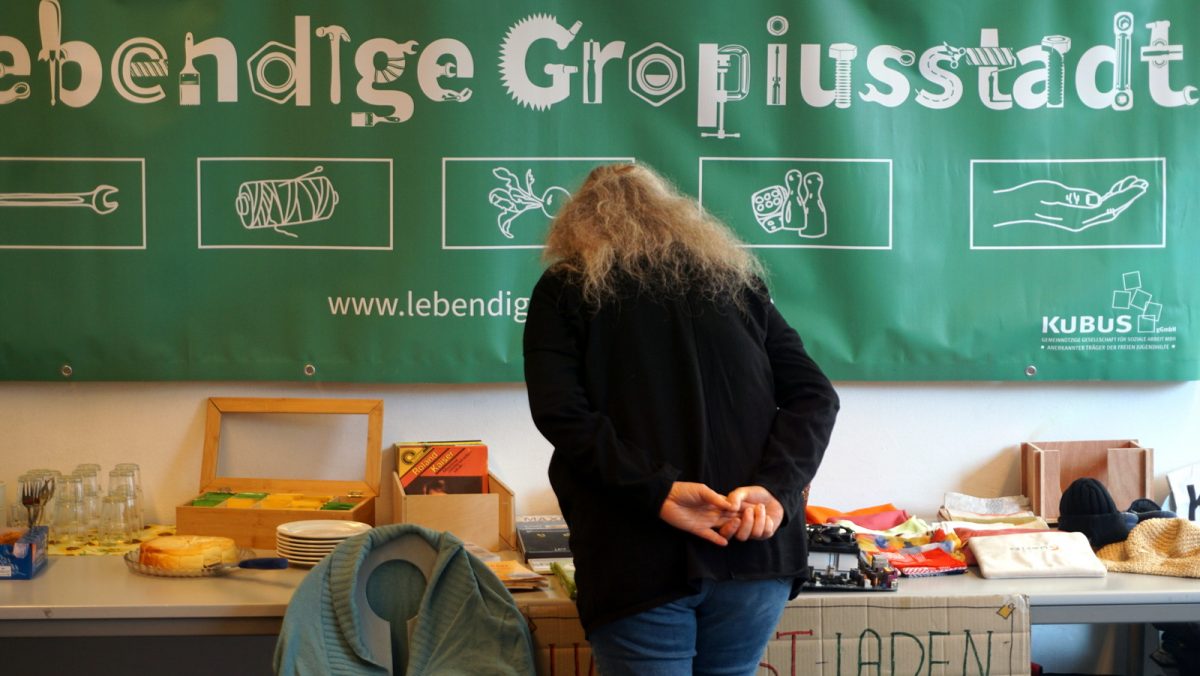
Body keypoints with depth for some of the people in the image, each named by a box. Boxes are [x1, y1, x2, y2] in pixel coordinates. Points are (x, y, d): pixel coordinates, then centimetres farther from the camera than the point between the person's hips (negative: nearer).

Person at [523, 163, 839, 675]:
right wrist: (774, 489, -6)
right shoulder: (734, 277, 17)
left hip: (643, 559, -4)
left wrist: (657, 493, -15)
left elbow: (559, 413, -10)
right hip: (756, 549, 5)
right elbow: (815, 396, 6)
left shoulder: (565, 288, 7)